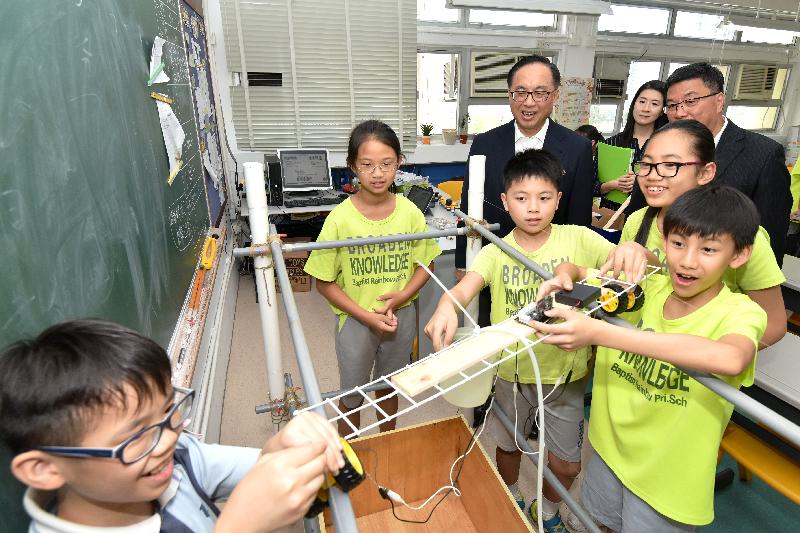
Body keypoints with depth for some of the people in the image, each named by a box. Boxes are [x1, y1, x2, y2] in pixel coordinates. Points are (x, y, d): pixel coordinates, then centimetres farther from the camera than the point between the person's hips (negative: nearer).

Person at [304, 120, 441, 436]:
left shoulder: (410, 213, -11)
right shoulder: (340, 219, -19)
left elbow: (426, 263, 0)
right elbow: (324, 282, -13)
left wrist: (402, 296, -17)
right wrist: (367, 317, -18)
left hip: (401, 316, 3)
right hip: (355, 320, -2)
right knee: (352, 394, 17)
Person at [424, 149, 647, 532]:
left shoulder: (578, 239, -10)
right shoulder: (495, 252, -10)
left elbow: (625, 263, -17)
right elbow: (466, 286, -27)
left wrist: (635, 250, -42)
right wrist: (447, 305, -50)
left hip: (564, 373, 0)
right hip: (511, 372, 1)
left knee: (566, 465, 14)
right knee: (508, 446, 22)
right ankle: (510, 502, 56)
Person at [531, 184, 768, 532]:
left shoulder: (740, 312, -21)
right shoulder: (648, 287, -10)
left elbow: (730, 359, -44)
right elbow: (573, 269, 0)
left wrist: (599, 332, -49)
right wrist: (563, 276, -25)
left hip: (668, 474, -3)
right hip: (609, 445, 4)